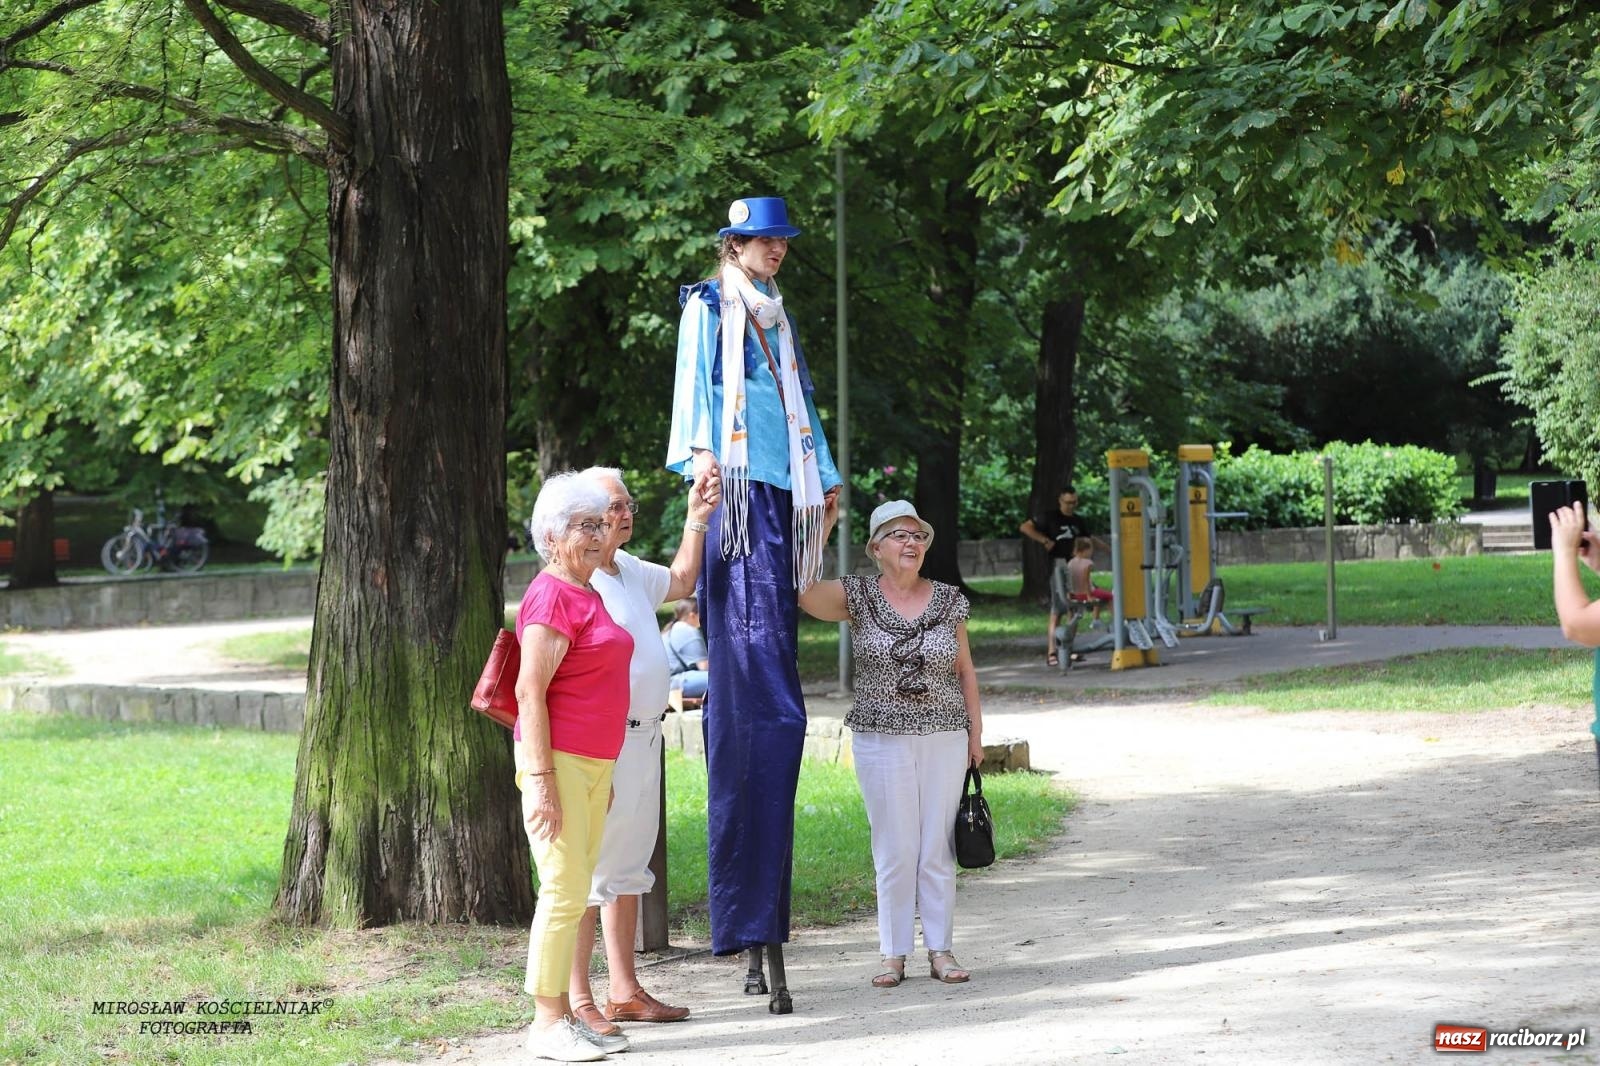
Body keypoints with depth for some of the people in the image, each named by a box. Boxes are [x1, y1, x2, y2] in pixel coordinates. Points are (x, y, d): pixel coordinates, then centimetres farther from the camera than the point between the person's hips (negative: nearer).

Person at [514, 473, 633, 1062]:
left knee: (576, 890, 9)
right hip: (557, 762, -9)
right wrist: (540, 779, -21)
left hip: (593, 764, 9)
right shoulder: (552, 596, -12)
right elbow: (530, 691, -17)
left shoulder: (589, 593, 17)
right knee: (564, 890, -9)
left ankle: (565, 1015, 13)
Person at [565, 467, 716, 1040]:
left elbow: (680, 581, 32)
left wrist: (697, 519, 19)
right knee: (589, 871, -7)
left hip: (643, 740, 10)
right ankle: (578, 999, -3)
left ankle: (625, 991, 21)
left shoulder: (629, 571, 13)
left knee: (629, 868, 14)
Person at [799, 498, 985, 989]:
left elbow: (965, 672, 12)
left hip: (945, 739, 2)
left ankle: (940, 949, 10)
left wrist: (976, 731, 8)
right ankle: (894, 953, 6)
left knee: (939, 848, 4)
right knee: (894, 850, -1)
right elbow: (801, 590, -15)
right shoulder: (857, 597, 0)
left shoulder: (949, 599, 6)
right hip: (882, 740, -2)